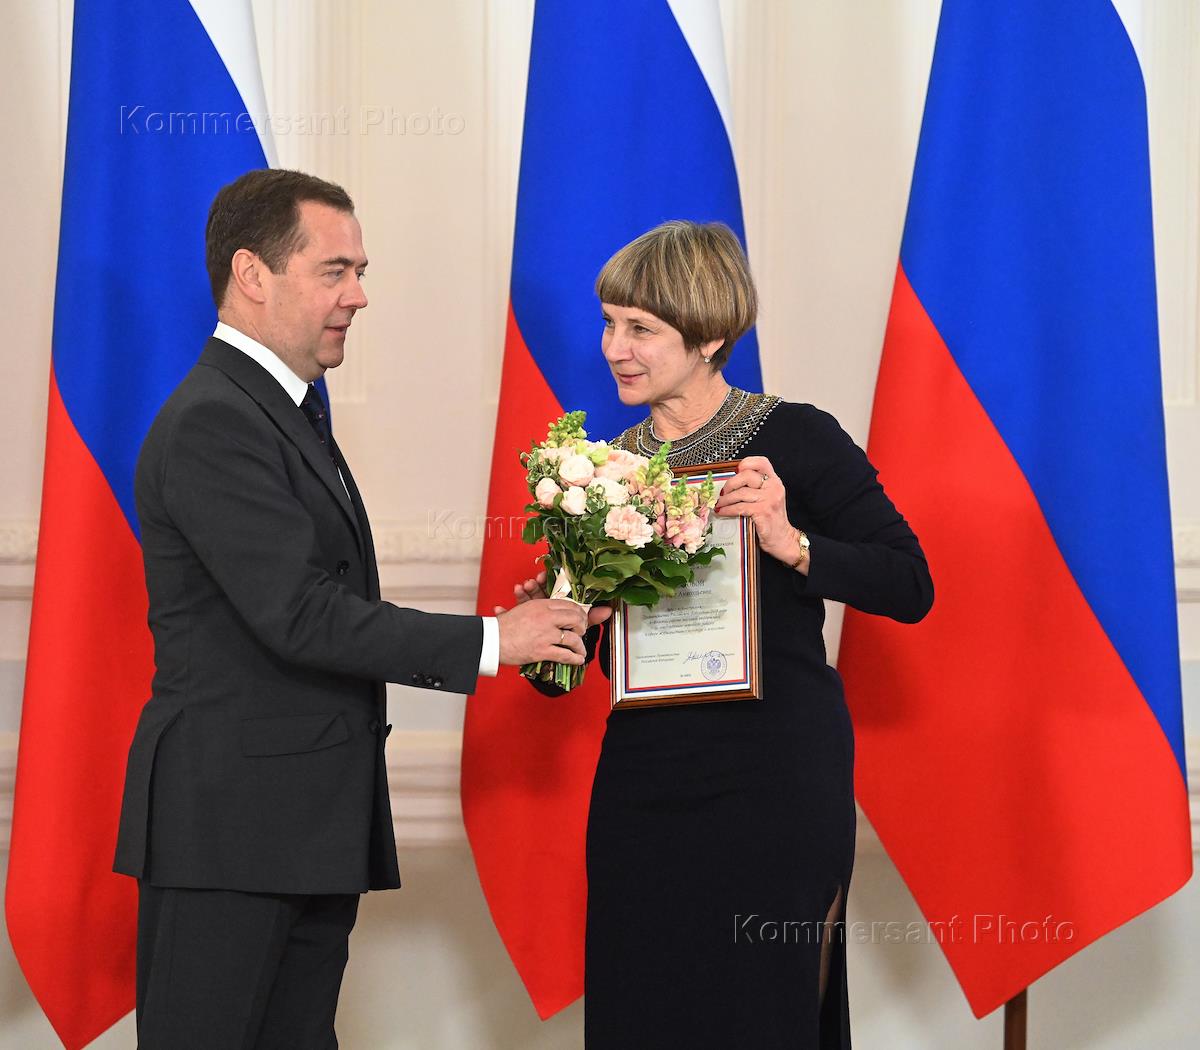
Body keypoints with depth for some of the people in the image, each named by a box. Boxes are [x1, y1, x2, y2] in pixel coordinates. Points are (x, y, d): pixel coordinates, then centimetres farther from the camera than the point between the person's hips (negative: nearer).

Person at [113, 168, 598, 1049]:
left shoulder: (281, 413, 19)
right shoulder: (212, 423, -14)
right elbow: (299, 615, -21)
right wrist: (488, 641, -15)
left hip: (309, 827, 10)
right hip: (230, 823, -10)